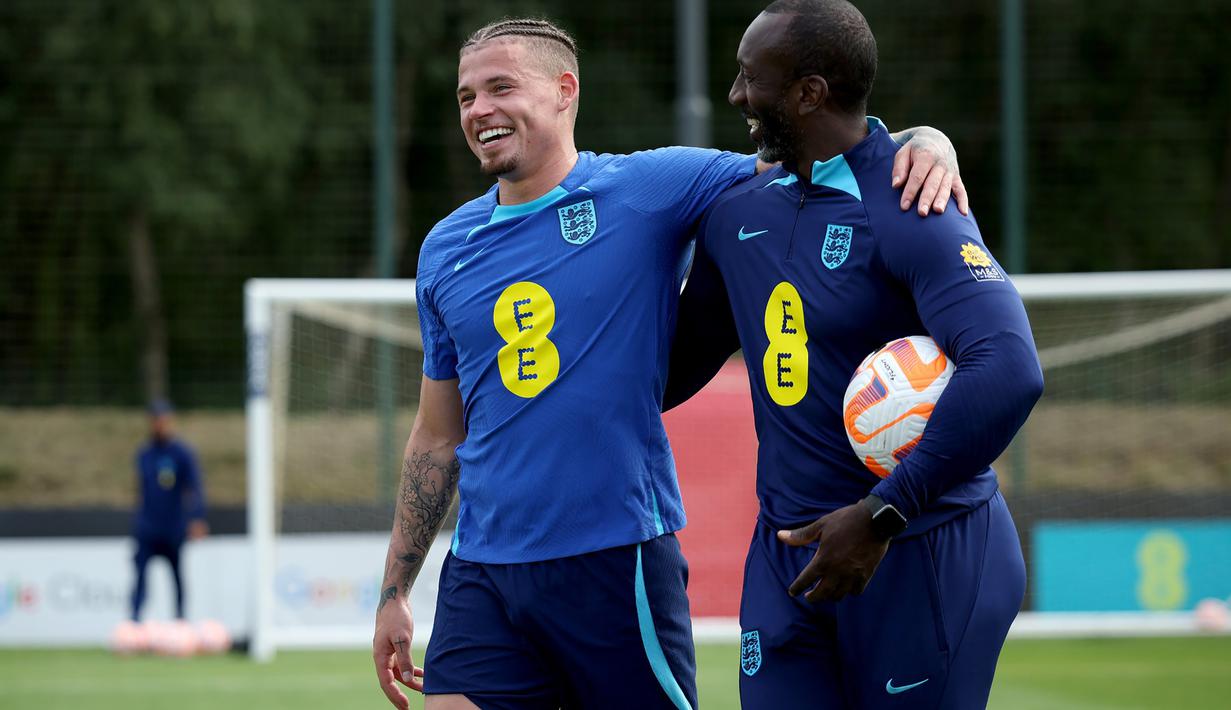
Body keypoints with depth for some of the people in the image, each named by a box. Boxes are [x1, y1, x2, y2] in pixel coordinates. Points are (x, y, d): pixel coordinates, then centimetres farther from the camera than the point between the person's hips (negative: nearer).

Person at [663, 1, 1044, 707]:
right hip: (786, 550, 6)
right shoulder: (738, 215, 9)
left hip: (920, 554, -6)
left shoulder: (908, 214, -16)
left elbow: (1008, 373, -28)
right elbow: (681, 361, 23)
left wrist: (882, 517, -27)